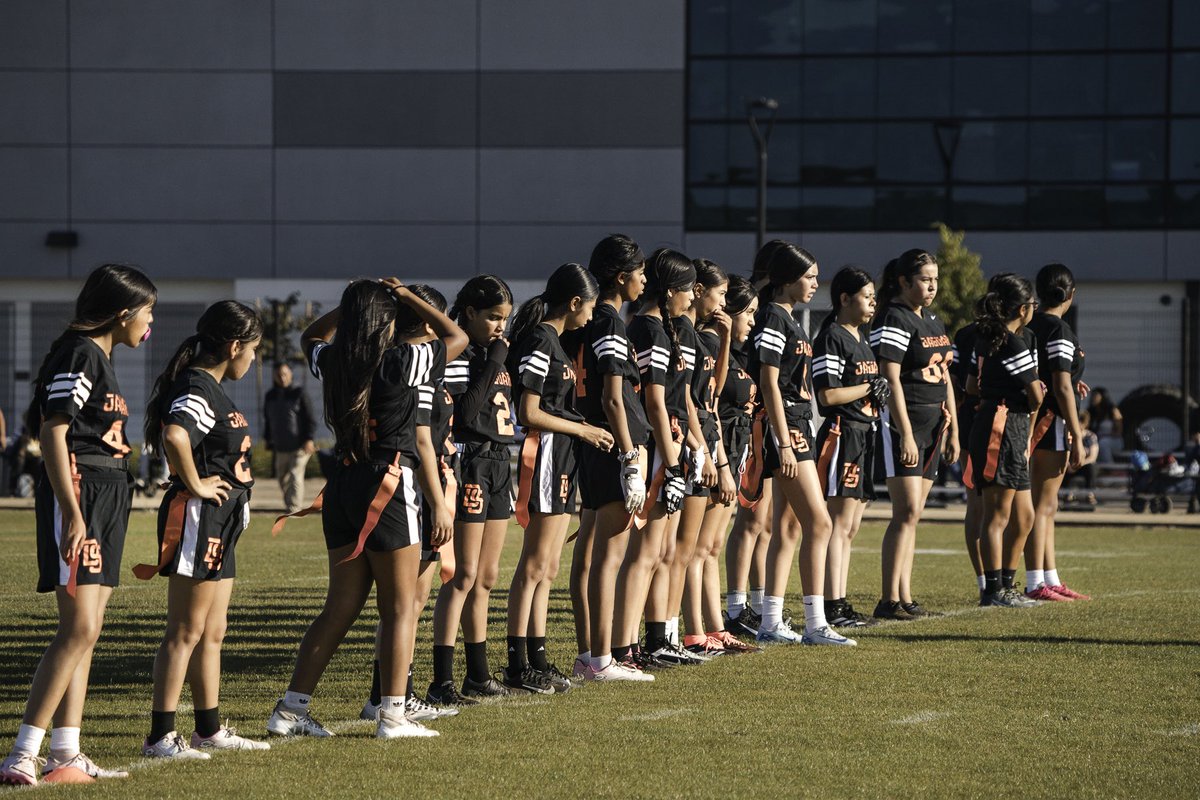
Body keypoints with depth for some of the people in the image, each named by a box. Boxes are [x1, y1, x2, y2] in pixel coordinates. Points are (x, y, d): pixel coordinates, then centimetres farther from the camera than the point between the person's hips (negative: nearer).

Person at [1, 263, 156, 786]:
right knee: (79, 629, -16)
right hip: (78, 495, -11)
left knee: (84, 633, 8)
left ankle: (66, 752, 10)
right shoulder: (79, 353, -12)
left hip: (106, 500, 11)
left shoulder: (100, 358, 18)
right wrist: (71, 512, -23)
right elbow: (53, 433, -18)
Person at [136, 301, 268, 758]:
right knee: (186, 632, -7)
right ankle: (160, 736, -5)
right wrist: (195, 484, -23)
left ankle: (210, 730, 24)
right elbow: (175, 435, -36)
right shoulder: (197, 388, -17)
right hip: (198, 518, -10)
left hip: (219, 524, 10)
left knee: (212, 633, 16)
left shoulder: (211, 389, 15)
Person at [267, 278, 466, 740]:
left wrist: (353, 304, 22)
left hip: (342, 486, 6)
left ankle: (291, 709, 11)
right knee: (400, 607, 3)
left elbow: (312, 336, 29)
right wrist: (406, 296, 9)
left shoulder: (330, 363, 4)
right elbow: (457, 338, 5)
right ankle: (393, 715, 2)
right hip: (389, 489, -6)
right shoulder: (400, 363, -11)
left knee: (341, 605, 13)